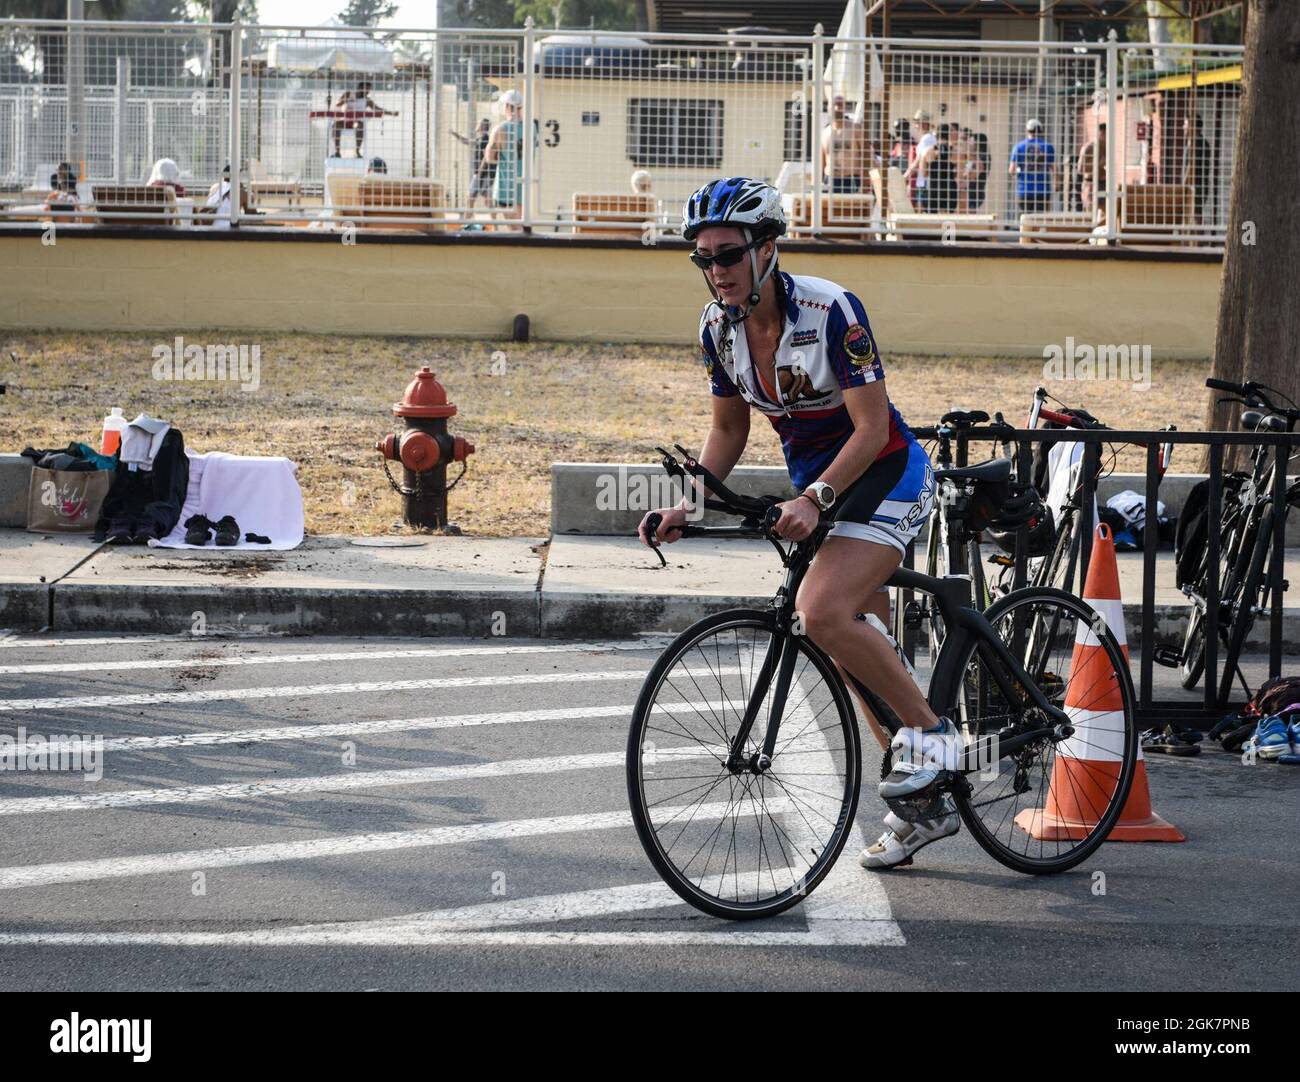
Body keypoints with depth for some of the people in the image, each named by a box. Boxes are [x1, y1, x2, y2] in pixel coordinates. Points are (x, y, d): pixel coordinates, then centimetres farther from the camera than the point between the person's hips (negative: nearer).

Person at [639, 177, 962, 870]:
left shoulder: (829, 310, -25)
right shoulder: (719, 326, -5)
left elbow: (871, 427, -25)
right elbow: (729, 430, 7)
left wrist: (815, 498, -35)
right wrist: (688, 505, -7)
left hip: (886, 475, -8)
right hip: (817, 487, 8)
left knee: (822, 612, -28)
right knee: (857, 645, 12)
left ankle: (932, 734, -11)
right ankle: (925, 804, 25)